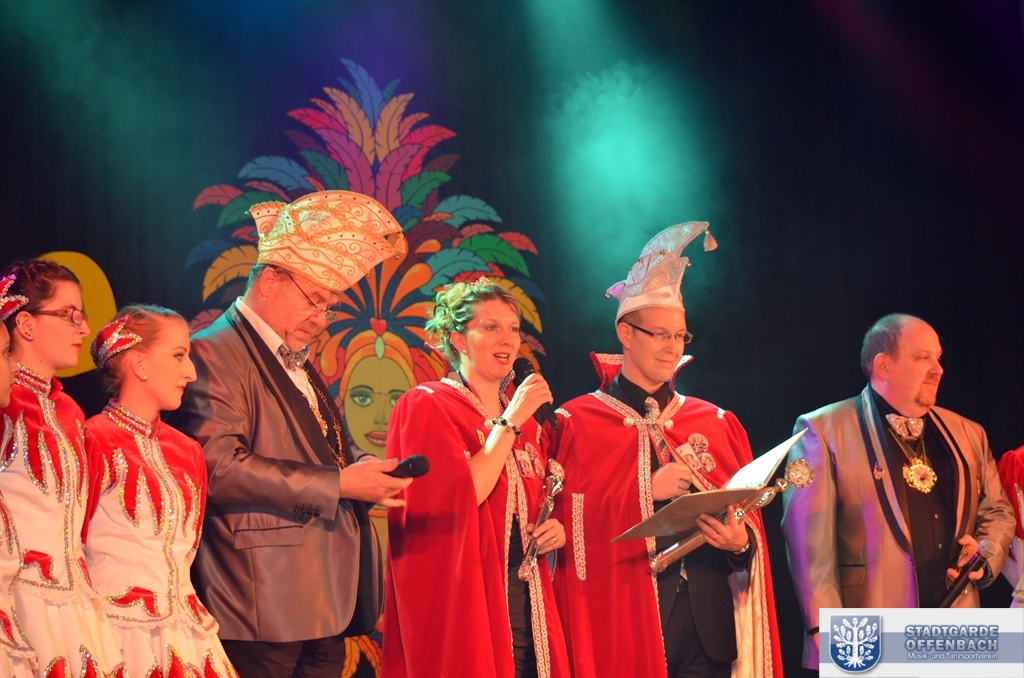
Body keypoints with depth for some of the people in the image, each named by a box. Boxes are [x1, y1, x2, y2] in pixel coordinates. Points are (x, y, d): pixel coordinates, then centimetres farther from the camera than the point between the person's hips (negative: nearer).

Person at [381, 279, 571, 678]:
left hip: (525, 601, 6)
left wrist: (553, 529, 2)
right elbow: (462, 500, -17)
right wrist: (509, 423, -15)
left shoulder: (525, 419, 16)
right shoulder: (426, 406, -5)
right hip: (461, 601, -6)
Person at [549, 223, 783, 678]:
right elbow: (570, 526, -6)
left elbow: (750, 521, 11)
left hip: (710, 622, 4)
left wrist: (742, 542, -11)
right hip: (623, 622, -3)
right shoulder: (578, 423, 2)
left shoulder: (718, 425, 13)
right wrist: (645, 492, -15)